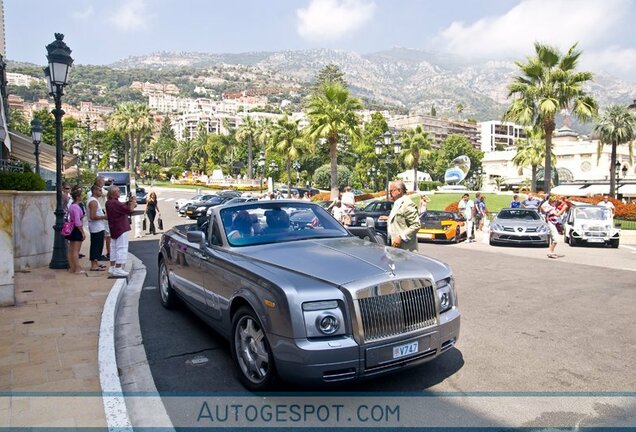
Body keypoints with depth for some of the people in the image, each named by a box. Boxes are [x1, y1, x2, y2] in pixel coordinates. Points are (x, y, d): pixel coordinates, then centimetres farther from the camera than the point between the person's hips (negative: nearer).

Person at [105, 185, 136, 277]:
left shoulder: (109, 202, 10)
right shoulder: (115, 203, -22)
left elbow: (122, 207, 16)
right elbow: (129, 210, -21)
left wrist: (129, 201, 5)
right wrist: (133, 201, -7)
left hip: (114, 228, 11)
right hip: (121, 228, -11)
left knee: (114, 247, 17)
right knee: (122, 248, -6)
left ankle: (112, 267, 24)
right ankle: (118, 269, -6)